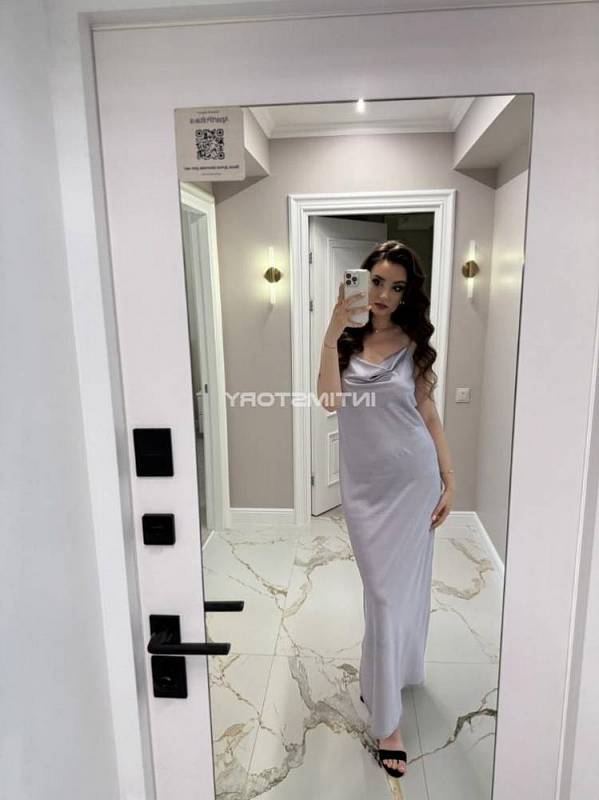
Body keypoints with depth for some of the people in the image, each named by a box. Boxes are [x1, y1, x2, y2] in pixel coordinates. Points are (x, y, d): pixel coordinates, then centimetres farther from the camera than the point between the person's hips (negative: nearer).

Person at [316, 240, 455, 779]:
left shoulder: (414, 345, 0)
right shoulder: (346, 341, 0)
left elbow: (430, 416, 3)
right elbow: (330, 400, -16)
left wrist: (450, 481, 0)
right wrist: (333, 332, -20)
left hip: (414, 478, 0)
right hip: (364, 483, 0)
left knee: (403, 584, 9)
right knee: (383, 592, 6)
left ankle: (393, 672, 39)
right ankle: (387, 720, 22)